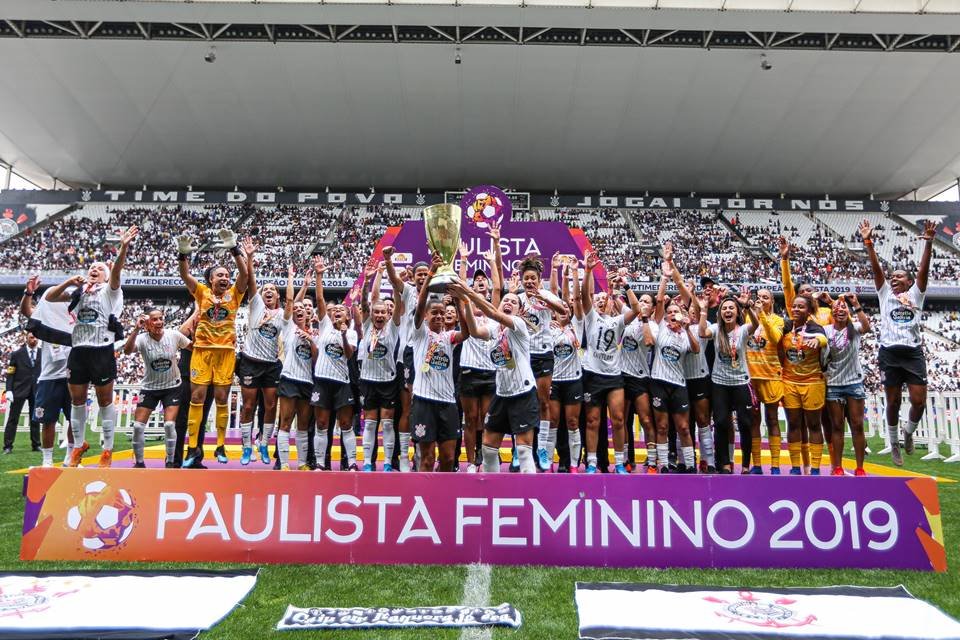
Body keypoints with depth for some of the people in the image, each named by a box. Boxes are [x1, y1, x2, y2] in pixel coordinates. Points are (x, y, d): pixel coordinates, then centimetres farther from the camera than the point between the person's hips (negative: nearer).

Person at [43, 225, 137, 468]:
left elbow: (117, 270, -16)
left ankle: (108, 450, 11)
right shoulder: (78, 290, 16)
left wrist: (124, 247, -33)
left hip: (102, 351, -5)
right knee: (77, 400, 13)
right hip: (78, 350, 5)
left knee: (105, 400, 3)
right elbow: (49, 297, 11)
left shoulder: (109, 290, 2)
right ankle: (79, 445, 29)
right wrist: (68, 282, -4)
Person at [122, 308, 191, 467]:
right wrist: (136, 329, -45)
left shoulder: (174, 335, -12)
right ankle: (139, 463, 18)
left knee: (169, 425, -10)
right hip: (149, 388, 1)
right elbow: (127, 351, -35)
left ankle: (170, 462, 8)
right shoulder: (142, 339, -14)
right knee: (138, 426, -2)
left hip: (172, 387, -1)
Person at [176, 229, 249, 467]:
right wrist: (183, 254, -24)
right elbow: (185, 275, -6)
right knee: (196, 397, -1)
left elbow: (244, 273, -8)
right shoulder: (202, 292, 8)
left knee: (222, 399, 4)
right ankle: (192, 448, 6)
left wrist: (234, 249, -20)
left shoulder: (234, 294, 7)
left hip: (226, 351, 0)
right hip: (202, 349, 0)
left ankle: (220, 446, 12)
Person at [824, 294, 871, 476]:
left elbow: (867, 327, -23)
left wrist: (856, 304, -27)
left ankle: (860, 468, 12)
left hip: (854, 382, 0)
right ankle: (837, 468, 12)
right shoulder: (826, 330, 1)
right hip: (833, 384, 0)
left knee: (857, 426, 3)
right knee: (837, 426, 6)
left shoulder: (854, 328, -3)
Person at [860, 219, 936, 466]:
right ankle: (894, 442, 22)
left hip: (913, 353, 0)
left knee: (918, 401, -4)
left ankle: (908, 432, 25)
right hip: (890, 353, 0)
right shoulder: (885, 294, 11)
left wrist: (928, 242, -16)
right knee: (893, 401, 6)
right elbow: (877, 269, 1)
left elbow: (924, 269, -3)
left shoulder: (915, 294, 10)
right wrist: (869, 244, -9)